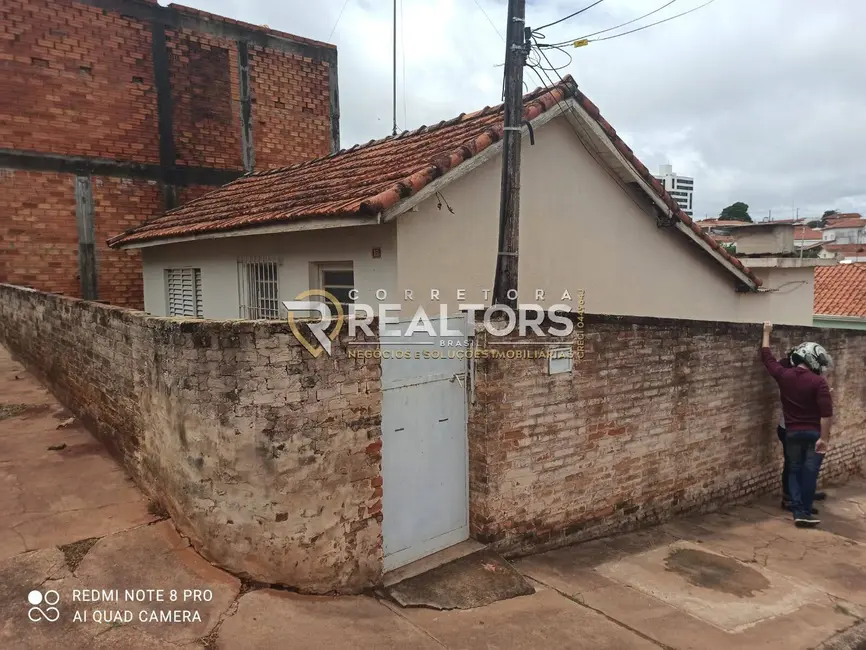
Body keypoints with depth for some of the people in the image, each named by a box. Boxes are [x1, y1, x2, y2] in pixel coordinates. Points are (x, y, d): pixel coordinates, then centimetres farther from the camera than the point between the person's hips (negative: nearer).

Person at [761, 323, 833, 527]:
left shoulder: (783, 375, -2)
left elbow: (767, 357, 14)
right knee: (809, 472, 4)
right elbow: (826, 412, -20)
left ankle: (798, 511, 7)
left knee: (794, 471, 12)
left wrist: (766, 333, 26)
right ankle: (805, 512, 7)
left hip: (792, 433, 3)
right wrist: (824, 438, -17)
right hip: (813, 433, -3)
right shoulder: (818, 382, -13)